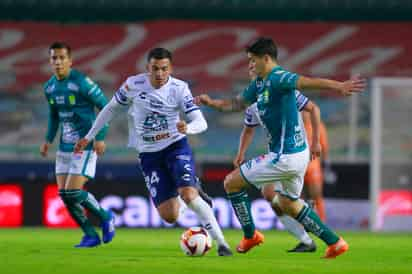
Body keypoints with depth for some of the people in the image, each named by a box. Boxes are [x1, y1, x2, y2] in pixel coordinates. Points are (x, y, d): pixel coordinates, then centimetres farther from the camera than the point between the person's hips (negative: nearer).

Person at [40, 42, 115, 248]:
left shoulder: (81, 82, -15)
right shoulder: (49, 87, 7)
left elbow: (104, 106, -10)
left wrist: (100, 137, -15)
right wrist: (48, 140, 12)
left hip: (85, 145, -7)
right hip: (65, 146, 7)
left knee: (73, 192, -14)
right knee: (64, 194, 1)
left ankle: (105, 217, 11)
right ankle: (91, 235, 14)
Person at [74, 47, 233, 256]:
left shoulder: (179, 89, -13)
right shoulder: (133, 85, -10)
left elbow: (201, 123, -18)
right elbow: (111, 108, 6)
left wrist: (187, 128, -41)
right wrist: (89, 137, 9)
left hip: (176, 147, -2)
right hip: (148, 154, 2)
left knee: (189, 196, -26)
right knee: (169, 216, -5)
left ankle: (221, 243, -13)